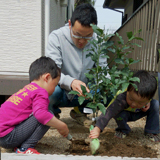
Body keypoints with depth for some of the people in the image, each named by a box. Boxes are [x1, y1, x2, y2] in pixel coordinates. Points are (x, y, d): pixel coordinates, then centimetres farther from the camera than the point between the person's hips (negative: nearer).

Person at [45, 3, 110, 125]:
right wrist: (70, 82, -46)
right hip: (62, 93, -3)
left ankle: (79, 111, 10)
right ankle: (52, 111, 3)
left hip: (83, 95, 4)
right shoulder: (57, 37, -17)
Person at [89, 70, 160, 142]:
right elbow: (109, 112, -55)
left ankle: (151, 131, -3)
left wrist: (148, 103, -25)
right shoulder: (122, 99, -45)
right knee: (119, 114, -37)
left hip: (139, 113, 3)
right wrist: (98, 128, -65)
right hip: (126, 114, -3)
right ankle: (123, 130, -2)